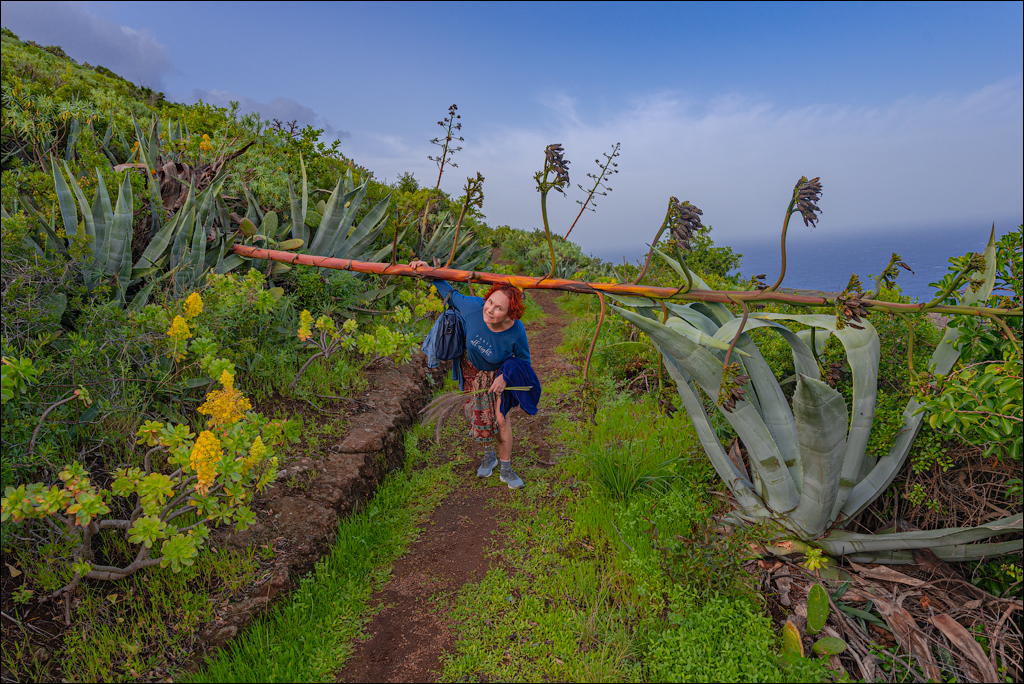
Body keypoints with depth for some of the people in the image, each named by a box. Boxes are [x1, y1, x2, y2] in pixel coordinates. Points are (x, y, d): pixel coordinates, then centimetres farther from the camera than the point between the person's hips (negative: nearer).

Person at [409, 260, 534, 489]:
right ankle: (488, 456, 43)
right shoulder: (473, 307, -35)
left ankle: (506, 470, 21)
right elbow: (451, 294, -13)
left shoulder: (516, 332, -36)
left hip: (499, 373, -2)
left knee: (501, 419, -2)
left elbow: (523, 360, -15)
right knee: (479, 416, 15)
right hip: (472, 369, 2)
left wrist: (505, 376, -29)